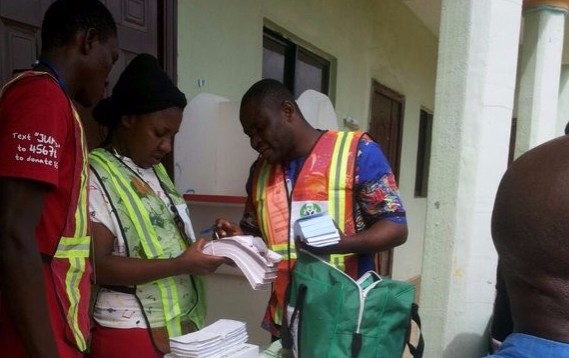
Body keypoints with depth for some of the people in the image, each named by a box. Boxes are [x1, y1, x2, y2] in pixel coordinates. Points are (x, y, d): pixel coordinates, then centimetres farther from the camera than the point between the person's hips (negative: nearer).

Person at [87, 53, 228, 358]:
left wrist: (206, 247, -1)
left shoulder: (156, 169, 9)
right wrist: (181, 264, -23)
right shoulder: (96, 176, -15)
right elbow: (98, 266, -20)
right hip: (130, 332, -7)